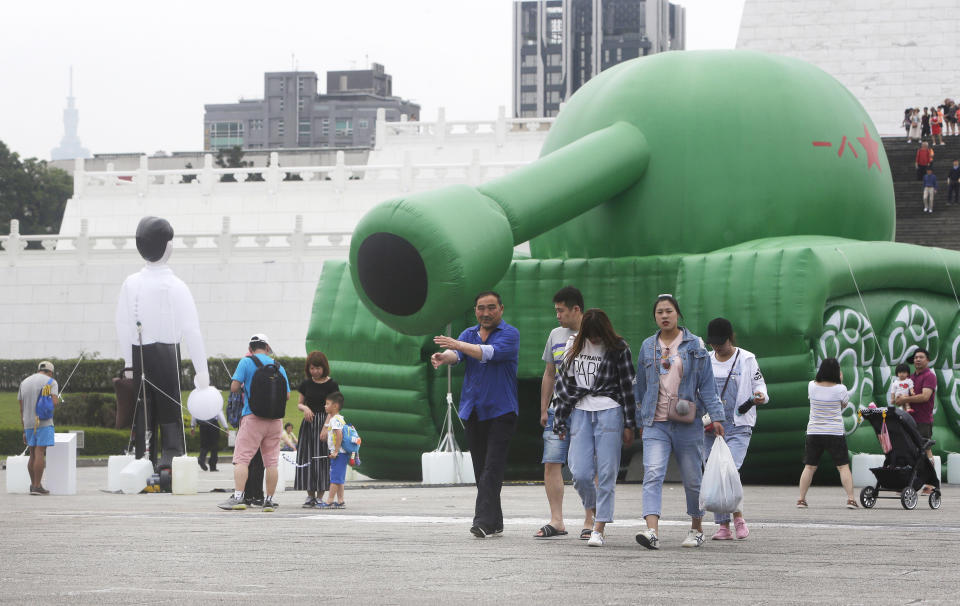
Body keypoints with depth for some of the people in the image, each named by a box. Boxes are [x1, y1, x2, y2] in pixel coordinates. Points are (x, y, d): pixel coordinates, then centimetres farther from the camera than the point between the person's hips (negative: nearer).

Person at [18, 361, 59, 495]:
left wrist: (25, 431, 15)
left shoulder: (24, 383, 14)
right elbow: (55, 402, -16)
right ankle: (37, 487, -10)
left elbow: (22, 410, 12)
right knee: (40, 454, -7)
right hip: (44, 423, -5)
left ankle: (34, 485, 18)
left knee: (33, 455, 14)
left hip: (29, 424, 5)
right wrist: (56, 402, 10)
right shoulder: (51, 382, -2)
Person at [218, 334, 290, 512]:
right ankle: (269, 500, 8)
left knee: (241, 458, -5)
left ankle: (238, 496, -16)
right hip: (275, 419, 4)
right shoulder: (279, 367, 11)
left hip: (253, 417, -4)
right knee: (271, 461, 7)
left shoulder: (246, 363, 0)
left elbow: (234, 387, -7)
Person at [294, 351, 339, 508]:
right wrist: (304, 408, -7)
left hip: (325, 423, -4)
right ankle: (310, 495, 7)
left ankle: (320, 496, 0)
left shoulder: (331, 385, -4)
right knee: (306, 458, 0)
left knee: (322, 458, -5)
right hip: (308, 423, 4)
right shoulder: (306, 384, 8)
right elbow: (299, 403, 17)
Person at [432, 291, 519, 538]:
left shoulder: (510, 334, -3)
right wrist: (444, 357, -31)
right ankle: (495, 522, 15)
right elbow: (457, 354, -7)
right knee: (480, 469, 7)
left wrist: (458, 345, -33)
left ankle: (484, 521, -20)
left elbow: (491, 352, -22)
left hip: (501, 411, -6)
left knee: (493, 468, -13)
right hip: (473, 413, 6)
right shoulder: (469, 334, 13)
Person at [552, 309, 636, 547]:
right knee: (580, 473, -7)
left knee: (606, 473, -7)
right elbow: (563, 380, 16)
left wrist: (629, 425, 0)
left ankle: (599, 529, -4)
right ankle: (594, 508, 22)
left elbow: (627, 387, 2)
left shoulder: (618, 348, 0)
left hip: (609, 413, -3)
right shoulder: (574, 345, 10)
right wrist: (560, 420, 13)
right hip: (580, 412, 3)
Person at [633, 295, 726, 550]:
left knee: (693, 478, 7)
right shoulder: (648, 346, 9)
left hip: (687, 423, -1)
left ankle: (697, 528, 26)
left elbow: (707, 384, 2)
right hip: (656, 423, 1)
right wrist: (640, 421, 19)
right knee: (653, 474, -16)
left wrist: (716, 416, -5)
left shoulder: (695, 345, 2)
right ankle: (652, 530, -27)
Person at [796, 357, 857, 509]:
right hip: (835, 433, -3)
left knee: (809, 467, 10)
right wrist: (840, 382, 9)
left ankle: (801, 499, 10)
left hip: (814, 432, 3)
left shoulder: (812, 386, -3)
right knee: (843, 466, 2)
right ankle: (850, 499, -4)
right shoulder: (840, 389, -11)